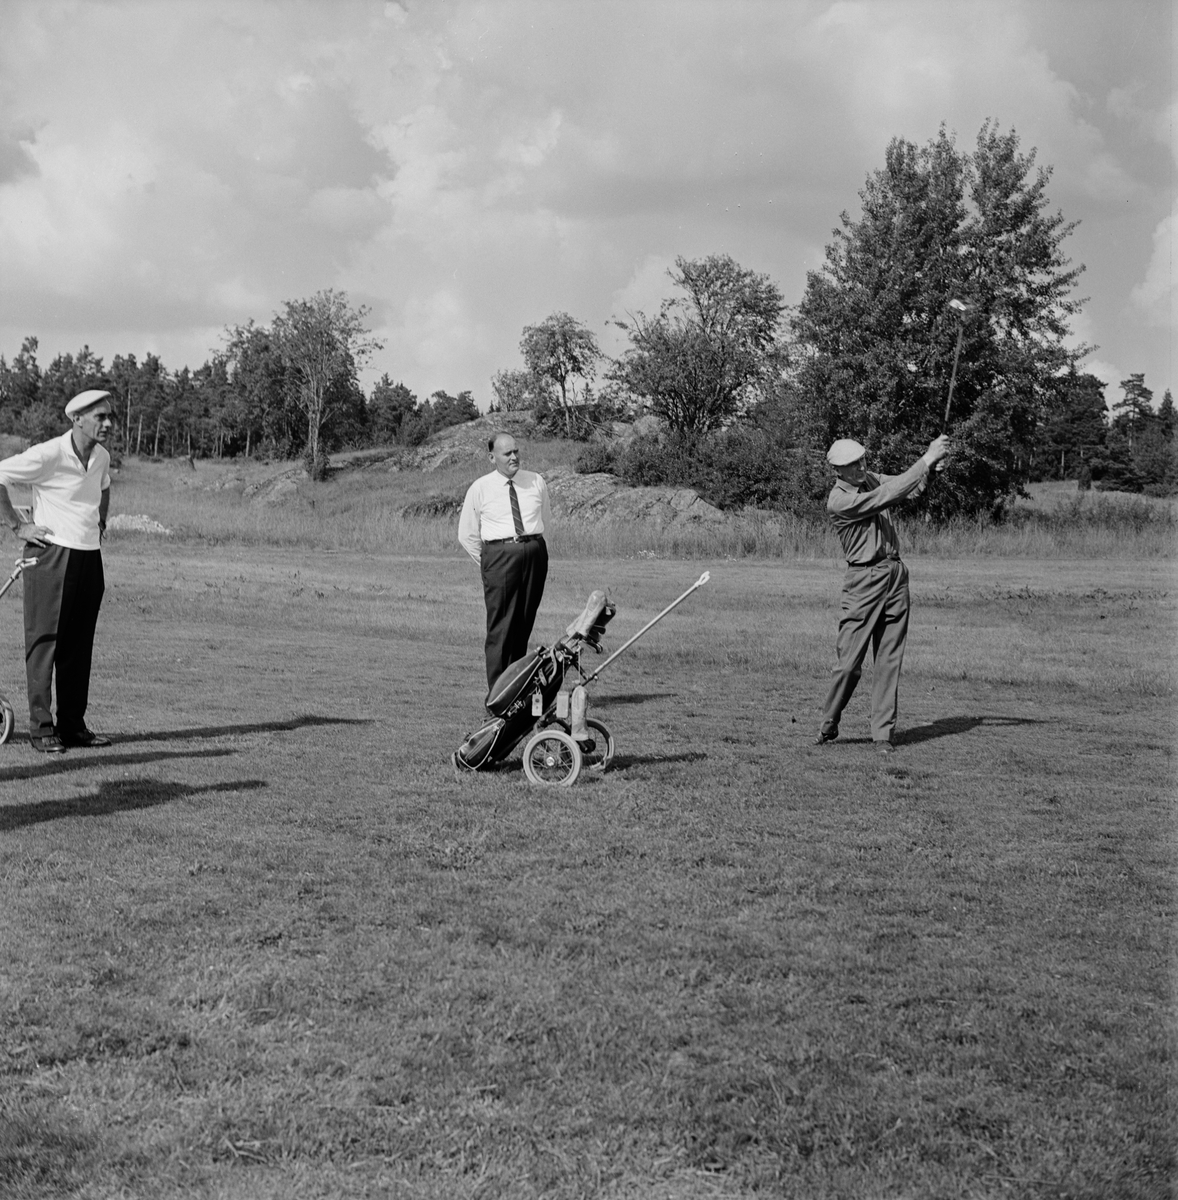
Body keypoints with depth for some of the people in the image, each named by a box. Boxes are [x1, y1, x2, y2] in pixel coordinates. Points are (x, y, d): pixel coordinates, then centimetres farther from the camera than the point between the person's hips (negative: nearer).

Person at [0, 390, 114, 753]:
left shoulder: (102, 457, 9)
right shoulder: (47, 456, -14)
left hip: (89, 556, 7)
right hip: (52, 553, -7)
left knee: (79, 644, 9)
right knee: (44, 641, -4)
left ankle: (72, 725, 15)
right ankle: (41, 727, -1)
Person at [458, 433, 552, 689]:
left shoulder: (536, 483, 9)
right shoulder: (480, 489, 2)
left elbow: (546, 522, 22)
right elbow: (467, 535, 8)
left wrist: (531, 545, 15)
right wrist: (489, 563, 5)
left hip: (535, 553, 3)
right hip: (500, 553, -3)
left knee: (524, 625, 8)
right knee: (500, 626, -8)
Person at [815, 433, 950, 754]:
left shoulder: (869, 479, 9)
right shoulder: (838, 500, -16)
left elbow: (911, 487, 11)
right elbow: (886, 497, -23)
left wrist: (933, 457, -8)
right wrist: (926, 460, -21)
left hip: (896, 574, 7)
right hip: (864, 579, -7)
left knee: (890, 659, 4)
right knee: (850, 662, -6)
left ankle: (883, 732, 7)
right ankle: (828, 726, 12)